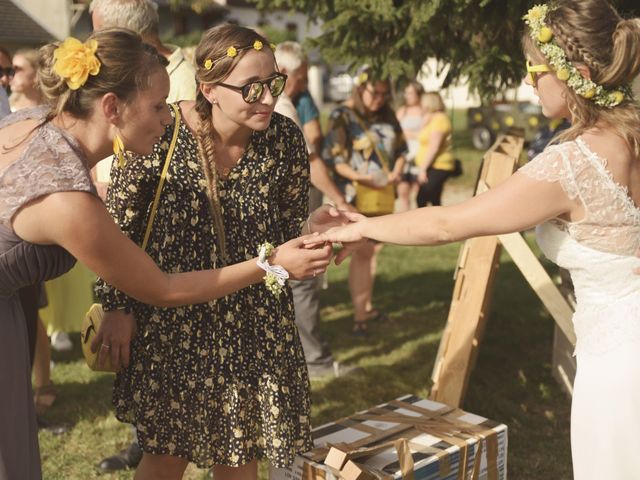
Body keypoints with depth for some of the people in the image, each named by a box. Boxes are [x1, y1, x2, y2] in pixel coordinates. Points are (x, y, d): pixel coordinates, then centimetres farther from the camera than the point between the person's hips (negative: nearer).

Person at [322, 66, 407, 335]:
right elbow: (333, 158, -14)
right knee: (362, 251, -7)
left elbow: (400, 148, 14)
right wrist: (359, 177, -24)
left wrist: (396, 172, -5)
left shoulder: (387, 115, 10)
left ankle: (366, 305, 25)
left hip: (384, 193, 6)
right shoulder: (342, 117, -9)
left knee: (374, 249, 12)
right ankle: (359, 316, -2)